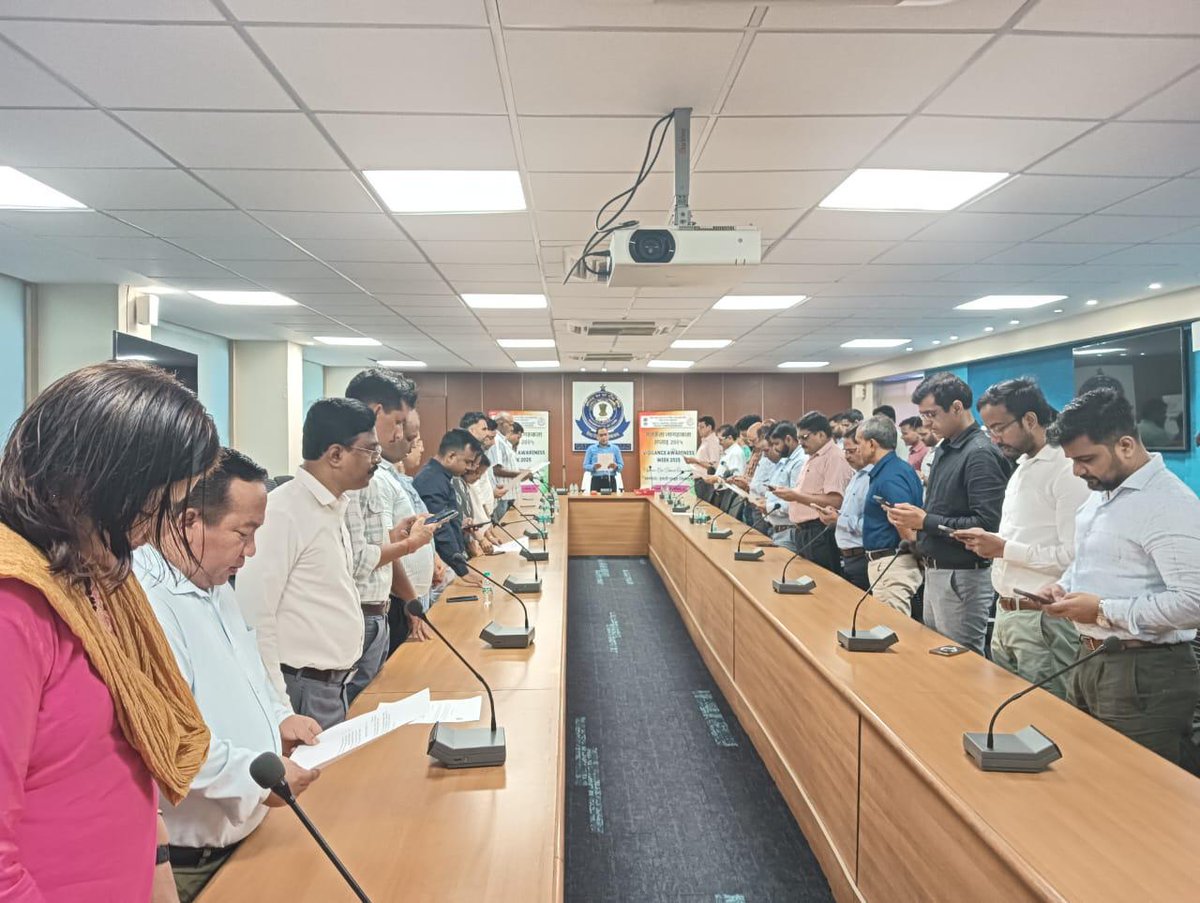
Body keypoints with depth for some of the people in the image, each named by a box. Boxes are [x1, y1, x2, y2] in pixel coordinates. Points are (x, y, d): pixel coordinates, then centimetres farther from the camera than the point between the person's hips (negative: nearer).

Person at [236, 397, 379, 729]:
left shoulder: (334, 508, 8)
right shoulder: (284, 512, -19)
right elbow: (254, 614, -21)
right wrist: (277, 707, -20)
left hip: (335, 685, 8)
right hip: (302, 689, -8)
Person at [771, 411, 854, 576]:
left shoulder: (834, 458, -13)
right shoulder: (811, 458, 18)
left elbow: (835, 501, -22)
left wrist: (797, 496, -20)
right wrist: (790, 493, 5)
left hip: (819, 534, -9)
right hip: (801, 531, 10)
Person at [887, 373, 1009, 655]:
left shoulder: (980, 454, -17)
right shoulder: (945, 449, 11)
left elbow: (986, 525, -25)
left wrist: (926, 521, -19)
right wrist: (913, 520, 1)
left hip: (962, 576, -9)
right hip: (935, 571, 9)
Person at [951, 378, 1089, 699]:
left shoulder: (1067, 471, -16)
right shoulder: (1021, 467, 14)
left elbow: (1074, 556, -24)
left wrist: (1004, 549, -19)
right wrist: (990, 541, 4)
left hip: (1043, 621, -9)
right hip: (1006, 613, 9)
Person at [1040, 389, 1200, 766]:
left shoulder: (1170, 504, -18)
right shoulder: (1100, 493, 10)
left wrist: (1103, 610, -20)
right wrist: (1064, 587, 5)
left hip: (1143, 674, -9)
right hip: (1090, 660, 9)